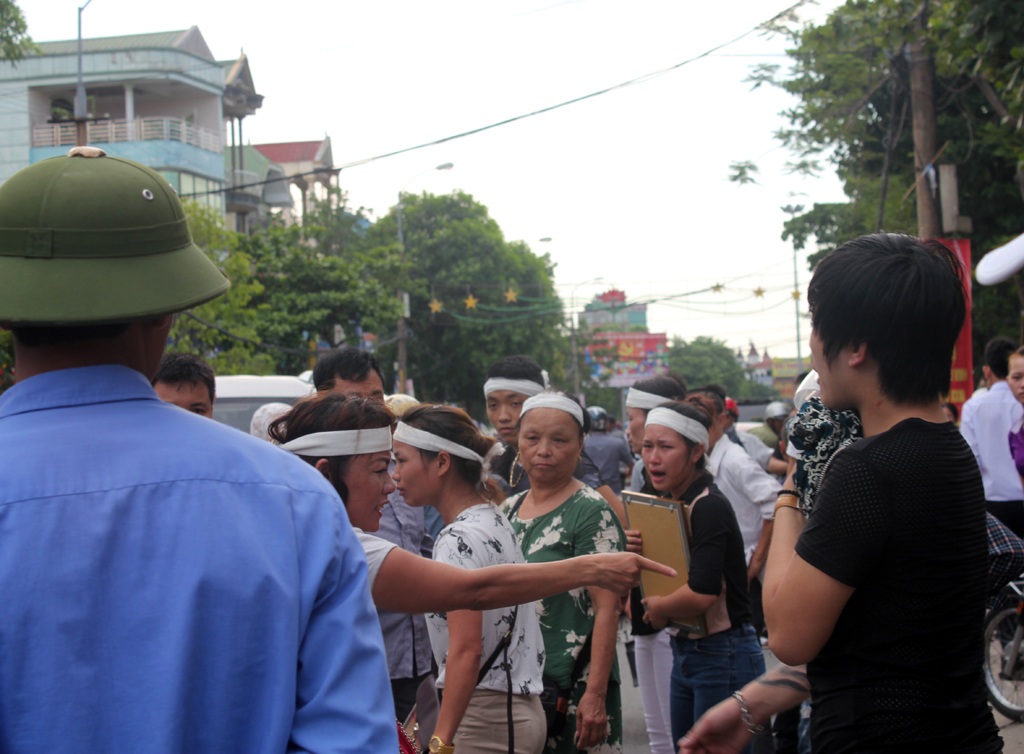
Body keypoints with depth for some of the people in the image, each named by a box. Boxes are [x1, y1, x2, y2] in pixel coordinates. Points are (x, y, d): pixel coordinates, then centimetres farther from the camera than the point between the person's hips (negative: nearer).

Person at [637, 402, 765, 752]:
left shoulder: (709, 507, -18)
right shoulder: (667, 502, 8)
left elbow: (702, 593, -29)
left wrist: (658, 608, -11)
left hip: (724, 656, -9)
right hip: (685, 653, 9)